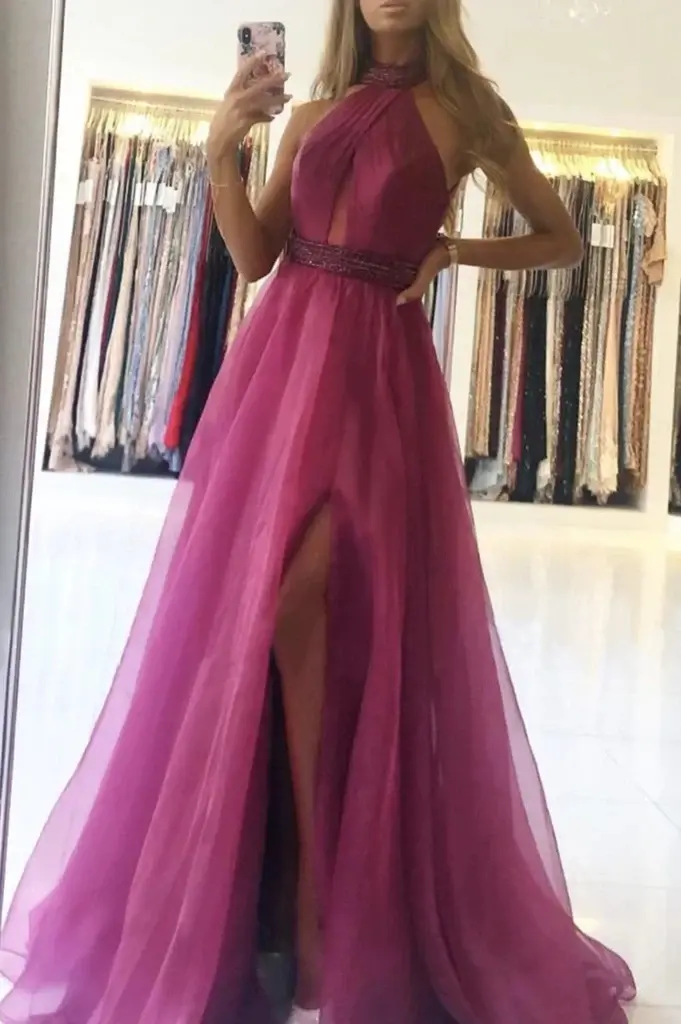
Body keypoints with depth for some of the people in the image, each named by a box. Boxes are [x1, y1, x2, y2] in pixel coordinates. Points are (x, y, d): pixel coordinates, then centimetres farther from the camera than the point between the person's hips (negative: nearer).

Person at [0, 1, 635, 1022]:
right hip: (281, 353, 5)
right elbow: (253, 257, 11)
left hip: (378, 366, -4)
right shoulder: (313, 114, 19)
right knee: (241, 606, 0)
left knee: (304, 600, -17)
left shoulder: (465, 111, 9)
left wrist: (456, 251, -1)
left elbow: (563, 240, 13)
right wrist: (221, 151, 0)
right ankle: (306, 885, 14)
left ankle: (316, 891, -3)